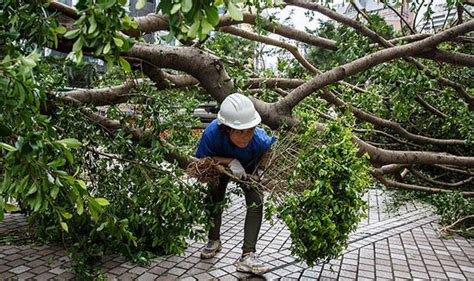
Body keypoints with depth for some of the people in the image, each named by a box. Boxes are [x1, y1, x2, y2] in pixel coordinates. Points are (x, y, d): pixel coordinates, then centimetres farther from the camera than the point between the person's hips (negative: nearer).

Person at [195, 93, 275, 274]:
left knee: (256, 202, -14)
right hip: (221, 164, 1)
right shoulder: (212, 133, -43)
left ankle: (248, 256, -6)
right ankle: (214, 241, 32)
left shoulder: (260, 140, -43)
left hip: (249, 168, 0)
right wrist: (230, 161, -40)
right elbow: (201, 160, -27)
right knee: (214, 199, 5)